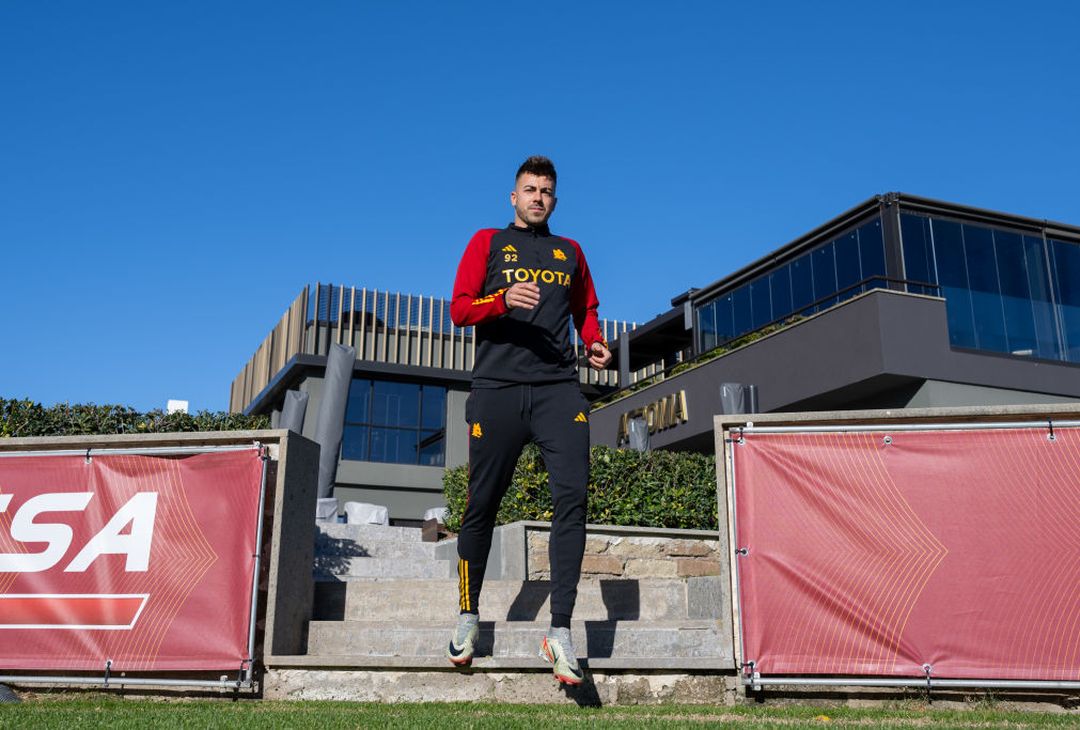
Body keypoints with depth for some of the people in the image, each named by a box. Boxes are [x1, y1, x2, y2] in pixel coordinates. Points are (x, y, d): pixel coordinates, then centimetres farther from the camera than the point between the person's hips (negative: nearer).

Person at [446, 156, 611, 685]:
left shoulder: (570, 252, 24)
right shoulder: (487, 243, 15)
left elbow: (586, 310, 29)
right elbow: (459, 309, 6)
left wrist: (594, 343, 7)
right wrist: (504, 300, -13)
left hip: (559, 388, 2)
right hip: (497, 387, -2)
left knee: (571, 497, -13)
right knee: (482, 503, 0)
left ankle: (560, 631, -11)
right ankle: (468, 616, 19)